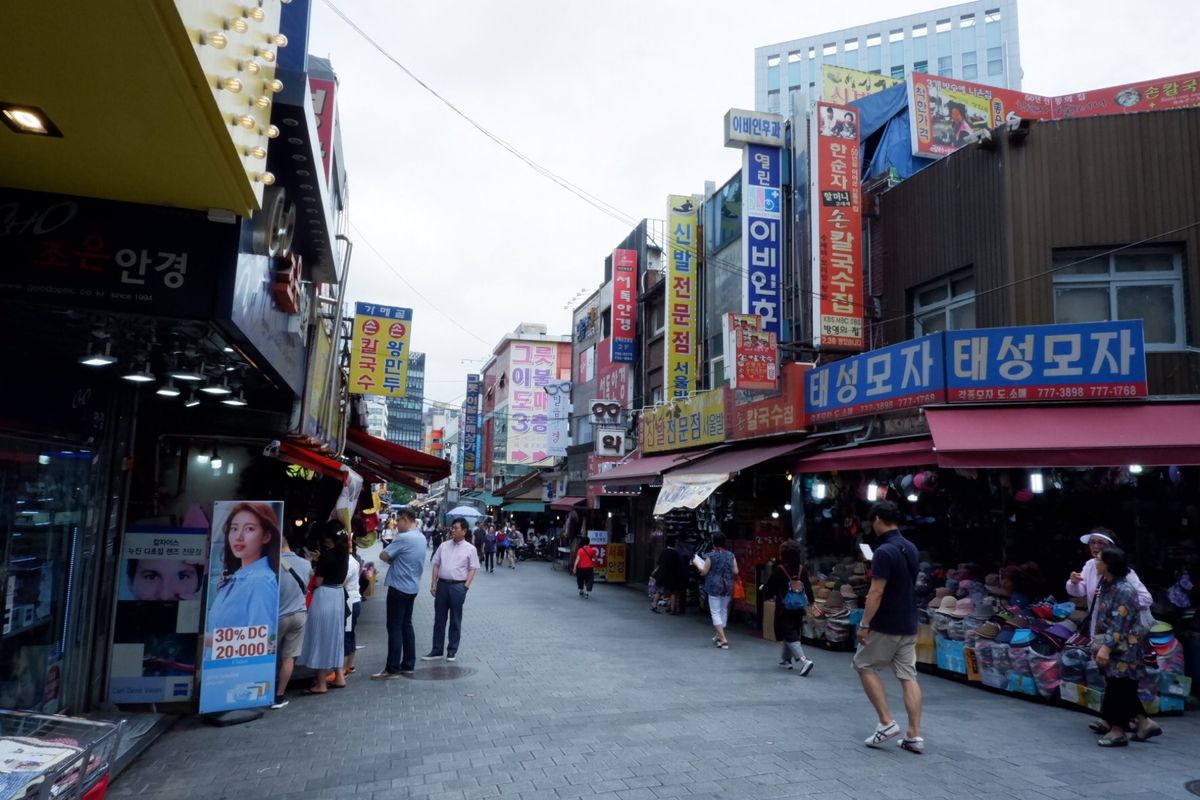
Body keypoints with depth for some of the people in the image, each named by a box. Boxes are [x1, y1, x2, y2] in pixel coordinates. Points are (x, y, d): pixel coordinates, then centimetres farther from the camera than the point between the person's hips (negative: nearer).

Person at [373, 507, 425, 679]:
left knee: (395, 628, -4)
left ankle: (392, 669, -1)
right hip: (412, 587, 9)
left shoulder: (403, 538, -20)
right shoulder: (421, 538, 9)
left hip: (399, 587, -9)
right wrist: (395, 559, 3)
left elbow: (384, 556, -14)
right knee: (406, 625, 14)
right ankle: (408, 664, 18)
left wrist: (391, 559, 4)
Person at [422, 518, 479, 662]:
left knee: (455, 620, 6)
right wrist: (433, 584, 3)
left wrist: (465, 587, -12)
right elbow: (436, 565, 10)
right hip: (442, 584, 3)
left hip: (458, 586, -3)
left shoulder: (470, 549, -3)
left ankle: (452, 650, 18)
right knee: (439, 618, 9)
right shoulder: (444, 546, 7)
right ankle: (437, 650, 18)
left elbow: (472, 569, -3)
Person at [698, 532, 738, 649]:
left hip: (714, 587, -4)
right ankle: (719, 635, 30)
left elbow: (704, 572, -7)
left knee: (715, 612, 0)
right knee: (724, 610, 18)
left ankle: (723, 639, -9)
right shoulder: (731, 555, 0)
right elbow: (735, 572, -1)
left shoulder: (711, 556, -12)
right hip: (727, 587, 4)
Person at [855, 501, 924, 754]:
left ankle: (886, 723, 5)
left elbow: (876, 593, -20)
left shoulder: (884, 551, -20)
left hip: (886, 626, -8)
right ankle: (914, 735, 8)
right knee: (908, 676, 8)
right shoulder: (911, 548, 8)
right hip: (908, 625, 8)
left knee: (865, 667, 8)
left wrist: (864, 624, -15)